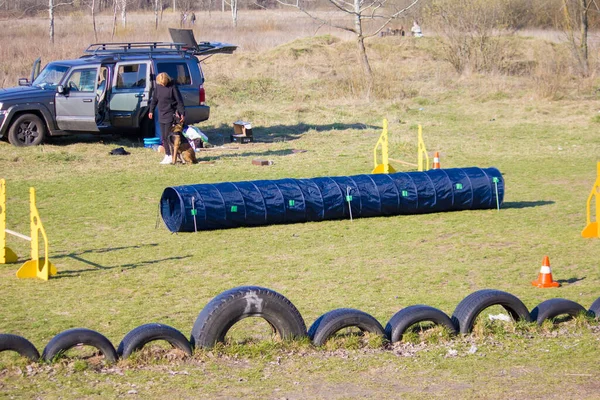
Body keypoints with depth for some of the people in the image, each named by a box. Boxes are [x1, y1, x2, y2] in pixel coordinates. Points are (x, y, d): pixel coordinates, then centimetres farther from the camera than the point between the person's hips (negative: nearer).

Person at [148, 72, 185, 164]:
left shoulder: (172, 87, -11)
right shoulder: (158, 87, 6)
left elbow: (179, 101, -11)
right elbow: (154, 99, 18)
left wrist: (182, 113, -14)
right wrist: (151, 111, 18)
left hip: (170, 114, -6)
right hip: (161, 115, 6)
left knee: (168, 136, -9)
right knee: (163, 137, 8)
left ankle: (171, 157, -3)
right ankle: (167, 155, 16)